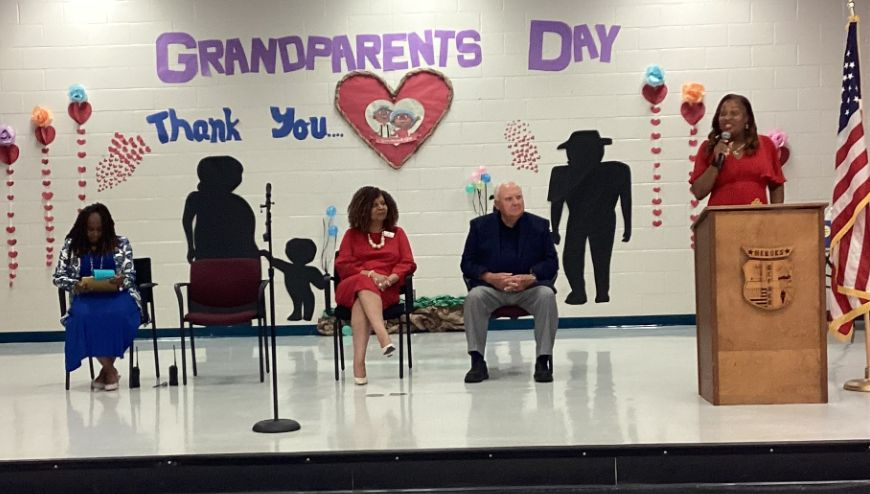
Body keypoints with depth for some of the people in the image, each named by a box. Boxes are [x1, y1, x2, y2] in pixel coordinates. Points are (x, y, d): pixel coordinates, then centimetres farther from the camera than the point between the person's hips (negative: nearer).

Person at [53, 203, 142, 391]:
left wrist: (121, 280, -22)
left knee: (117, 315, -36)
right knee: (84, 318, -34)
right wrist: (76, 285, -13)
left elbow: (130, 275, 3)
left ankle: (106, 370, -16)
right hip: (86, 298, 1)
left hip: (117, 295, -1)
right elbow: (58, 277, 8)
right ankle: (110, 370, -19)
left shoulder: (121, 243, 7)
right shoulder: (71, 246, 9)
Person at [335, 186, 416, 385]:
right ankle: (384, 338, -61)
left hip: (386, 289, 0)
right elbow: (342, 266, 8)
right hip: (353, 285, 0)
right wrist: (370, 274, -10)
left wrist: (390, 278, -12)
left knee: (361, 301, -37)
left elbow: (408, 263, 10)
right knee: (364, 284, -39)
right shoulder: (352, 234, 21)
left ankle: (359, 361, -52)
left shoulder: (397, 233, 23)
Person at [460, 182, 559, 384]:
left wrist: (531, 277, -14)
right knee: (474, 297, -31)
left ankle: (543, 361, -23)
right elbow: (467, 263, 5)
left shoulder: (539, 225, 6)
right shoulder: (480, 226, 5)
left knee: (547, 296, -31)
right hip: (491, 287, 0)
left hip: (529, 287, 0)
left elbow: (551, 262, 6)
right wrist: (490, 277, -14)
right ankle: (477, 362, -24)